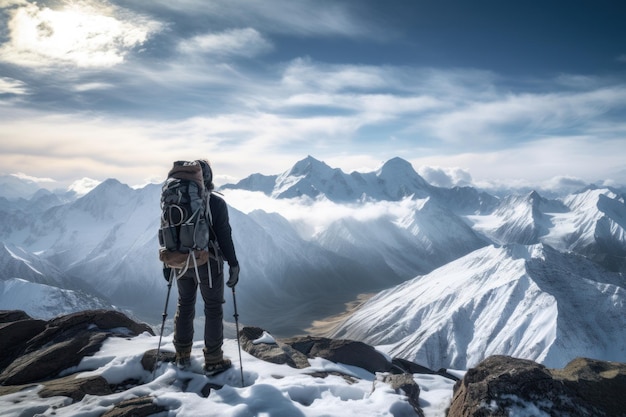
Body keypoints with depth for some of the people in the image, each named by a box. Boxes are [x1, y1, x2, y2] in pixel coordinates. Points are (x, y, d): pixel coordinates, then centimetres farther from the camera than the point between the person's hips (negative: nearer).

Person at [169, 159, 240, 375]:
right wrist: (233, 265, -8)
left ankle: (182, 356, 29)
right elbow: (224, 236, -15)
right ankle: (213, 361, 13)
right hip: (208, 263, -4)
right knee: (213, 309, 7)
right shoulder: (217, 203, -13)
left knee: (184, 305, 19)